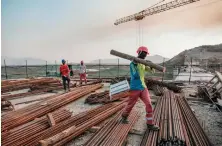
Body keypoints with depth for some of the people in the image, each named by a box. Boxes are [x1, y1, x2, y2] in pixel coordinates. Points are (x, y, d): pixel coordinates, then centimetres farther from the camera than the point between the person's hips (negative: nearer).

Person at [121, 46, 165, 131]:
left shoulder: (143, 64, 10)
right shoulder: (132, 63, -13)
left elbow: (152, 71, 4)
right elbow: (135, 76, -22)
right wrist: (135, 66, -29)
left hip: (143, 87, 6)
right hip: (135, 88, -6)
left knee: (149, 104, -2)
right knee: (130, 105, 10)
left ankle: (150, 124, 9)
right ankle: (124, 117, 38)